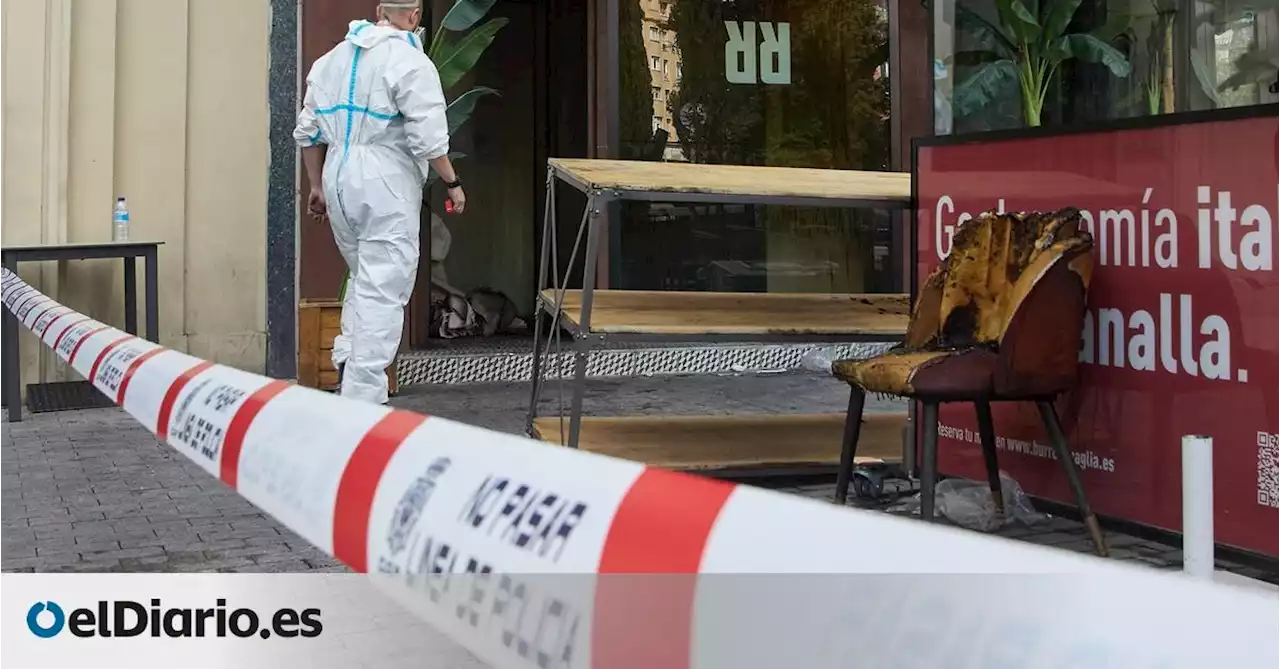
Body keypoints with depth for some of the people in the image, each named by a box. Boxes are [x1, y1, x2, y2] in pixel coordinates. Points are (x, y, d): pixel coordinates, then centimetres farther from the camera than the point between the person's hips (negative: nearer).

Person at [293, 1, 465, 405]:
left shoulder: (334, 57, 13)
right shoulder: (409, 62, -9)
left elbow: (308, 131, 15)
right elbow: (428, 137, -15)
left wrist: (317, 186, 22)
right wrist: (453, 183, -2)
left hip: (340, 180, 7)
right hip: (386, 186, -7)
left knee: (365, 279, 23)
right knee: (384, 292, -3)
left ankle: (346, 360, 9)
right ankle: (361, 403, -4)